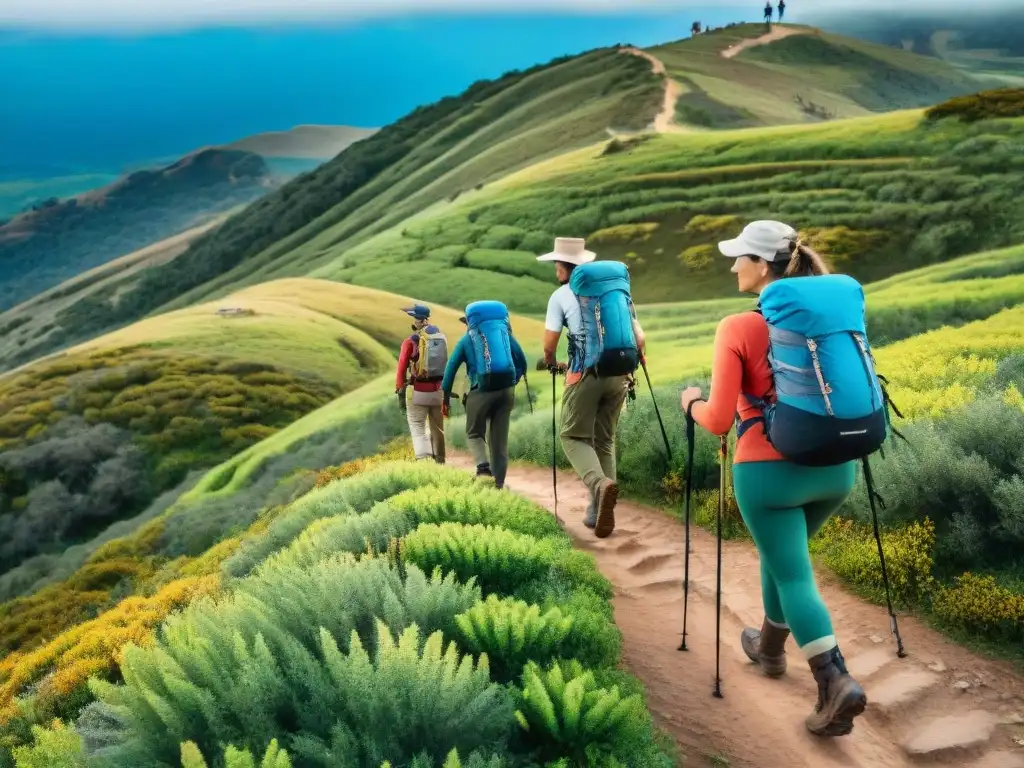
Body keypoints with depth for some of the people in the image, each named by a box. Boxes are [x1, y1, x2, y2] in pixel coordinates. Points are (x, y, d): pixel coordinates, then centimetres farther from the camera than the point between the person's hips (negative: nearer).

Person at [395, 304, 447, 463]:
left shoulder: (411, 341, -10)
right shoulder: (441, 337, 3)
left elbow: (402, 368, -11)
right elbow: (445, 364, 6)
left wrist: (400, 393, -7)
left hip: (419, 391, -5)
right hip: (438, 389, 5)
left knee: (418, 427, 2)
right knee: (437, 427, 17)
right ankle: (439, 461, 26)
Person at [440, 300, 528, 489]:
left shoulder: (466, 340, 10)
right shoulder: (505, 331, 15)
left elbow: (451, 368, 6)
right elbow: (522, 361, 12)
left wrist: (446, 398, 10)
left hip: (481, 391, -2)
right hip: (506, 390, 2)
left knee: (474, 433, 15)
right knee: (500, 438, 10)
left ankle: (483, 466, -12)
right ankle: (499, 483, 8)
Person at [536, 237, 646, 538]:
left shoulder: (561, 295, 4)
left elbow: (549, 345, 2)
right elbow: (639, 338, 13)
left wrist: (552, 364, 23)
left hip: (585, 373, -4)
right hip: (618, 373, 4)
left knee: (573, 436, 6)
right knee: (605, 439, 15)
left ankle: (600, 483, -23)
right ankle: (598, 510, 12)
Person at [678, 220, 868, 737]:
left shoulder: (737, 329, -11)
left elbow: (719, 421, -12)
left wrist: (691, 404, 8)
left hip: (770, 470, -6)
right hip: (835, 464, 6)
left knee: (793, 575, 4)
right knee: (782, 553, 27)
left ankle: (835, 682, -9)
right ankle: (770, 647, 43)